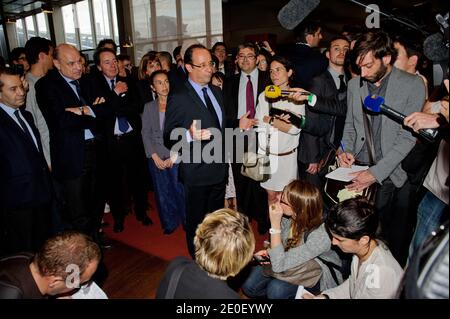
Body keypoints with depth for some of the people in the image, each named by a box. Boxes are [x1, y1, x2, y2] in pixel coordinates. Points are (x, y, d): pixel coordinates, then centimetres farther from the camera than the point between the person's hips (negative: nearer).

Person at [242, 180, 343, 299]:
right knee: (249, 284, -11)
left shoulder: (319, 236, -35)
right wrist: (269, 252, -15)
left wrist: (275, 224, -39)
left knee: (276, 289, -29)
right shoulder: (289, 217, -18)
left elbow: (278, 266, -37)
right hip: (293, 263, 5)